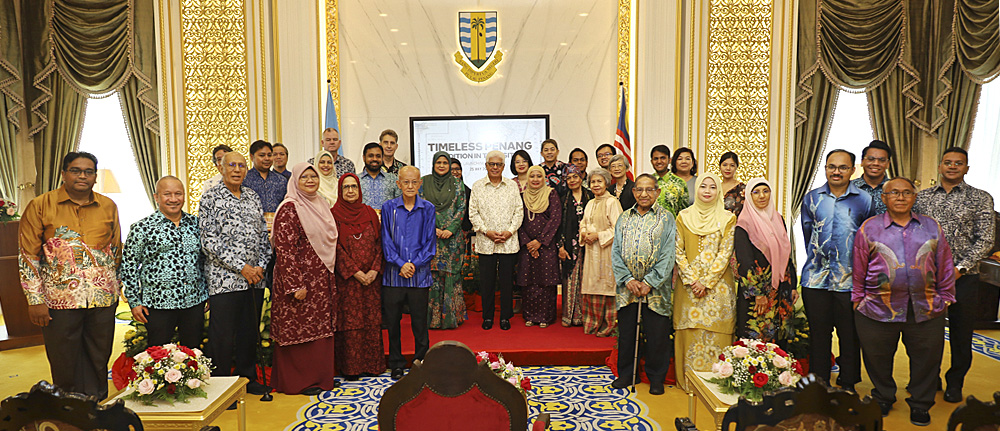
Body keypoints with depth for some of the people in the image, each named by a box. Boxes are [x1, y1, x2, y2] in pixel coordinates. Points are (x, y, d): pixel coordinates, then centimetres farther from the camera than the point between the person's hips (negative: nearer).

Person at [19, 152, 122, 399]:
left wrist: (116, 288, 14)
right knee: (64, 363, 8)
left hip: (103, 297, 2)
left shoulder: (108, 207, 6)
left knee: (99, 359, 11)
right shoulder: (40, 206, -2)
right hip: (60, 299, -2)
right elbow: (27, 256, -2)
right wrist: (35, 300, -6)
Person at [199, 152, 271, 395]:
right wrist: (241, 267, -15)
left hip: (254, 278, 5)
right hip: (225, 279, -5)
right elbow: (209, 241, -11)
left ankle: (248, 378, 27)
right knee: (222, 335, 0)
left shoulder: (252, 197, 13)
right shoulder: (211, 198, -4)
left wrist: (261, 265, 0)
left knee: (250, 331, 13)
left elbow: (264, 234, 15)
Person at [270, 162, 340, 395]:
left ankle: (321, 375, 26)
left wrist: (331, 276, 15)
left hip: (322, 279, 8)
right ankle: (300, 381, 15)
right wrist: (295, 285, -21)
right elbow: (284, 249, -18)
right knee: (300, 328, 2)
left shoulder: (321, 204, 11)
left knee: (320, 327, 14)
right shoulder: (290, 208, -13)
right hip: (300, 279, -8)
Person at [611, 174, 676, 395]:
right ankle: (626, 374, 25)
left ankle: (656, 378, 19)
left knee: (657, 334, 3)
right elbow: (616, 252, 5)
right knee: (626, 331, 9)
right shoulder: (624, 218, 9)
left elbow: (668, 255, -6)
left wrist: (649, 282, -13)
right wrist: (628, 279, -8)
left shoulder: (666, 219, 0)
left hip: (656, 288, -2)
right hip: (627, 286, 3)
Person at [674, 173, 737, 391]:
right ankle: (689, 381, 14)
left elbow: (725, 253, -4)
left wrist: (707, 281, -11)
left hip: (717, 286, -1)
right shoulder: (684, 216, 6)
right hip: (689, 286, 1)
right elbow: (678, 251, 2)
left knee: (715, 333, -1)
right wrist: (691, 280, -8)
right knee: (690, 332, 3)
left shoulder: (727, 218, 3)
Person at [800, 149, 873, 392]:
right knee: (818, 334, 7)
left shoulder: (864, 200, 3)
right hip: (815, 278, 1)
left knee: (850, 336, 5)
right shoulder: (812, 198, 8)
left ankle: (848, 384, 20)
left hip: (850, 279, -1)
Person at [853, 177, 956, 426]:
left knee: (926, 359, 11)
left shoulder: (931, 227, 10)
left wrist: (944, 298, 9)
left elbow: (945, 267, 13)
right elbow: (858, 269, 5)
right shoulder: (869, 228, 3)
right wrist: (858, 300, 4)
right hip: (878, 310, -1)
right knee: (878, 359, 11)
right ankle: (883, 399, 32)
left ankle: (920, 404, 30)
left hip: (926, 311, 2)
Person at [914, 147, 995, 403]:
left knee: (961, 334, 7)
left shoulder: (980, 198, 2)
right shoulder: (922, 197, 8)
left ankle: (955, 383, 25)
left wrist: (960, 268, -14)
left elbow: (985, 240, -5)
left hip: (963, 276, -1)